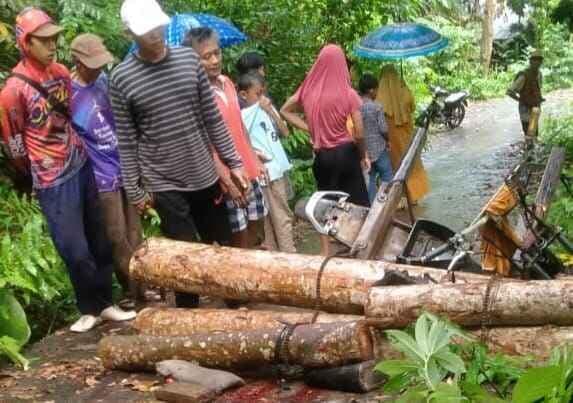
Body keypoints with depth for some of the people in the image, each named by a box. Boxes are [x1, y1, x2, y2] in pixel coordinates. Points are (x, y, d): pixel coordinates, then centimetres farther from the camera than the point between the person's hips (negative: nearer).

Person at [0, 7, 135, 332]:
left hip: (82, 167, 6)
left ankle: (104, 303, 24)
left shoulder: (62, 73, 4)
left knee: (100, 241, 10)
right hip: (54, 181, -5)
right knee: (76, 250, 1)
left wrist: (78, 155, 15)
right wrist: (44, 170, 6)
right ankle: (91, 308, 20)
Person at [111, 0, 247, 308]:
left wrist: (233, 162, 4)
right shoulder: (121, 78, -8)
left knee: (223, 247, 15)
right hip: (164, 184, -3)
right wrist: (134, 190, -4)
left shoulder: (189, 60, 0)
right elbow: (126, 140, -4)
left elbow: (212, 117, 5)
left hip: (204, 175, 3)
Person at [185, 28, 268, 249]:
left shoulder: (227, 82, 6)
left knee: (254, 225, 15)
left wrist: (255, 161, 15)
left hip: (248, 171, 7)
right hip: (225, 177, -7)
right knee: (239, 238, 0)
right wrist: (228, 179, -20)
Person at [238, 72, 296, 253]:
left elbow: (285, 132, 6)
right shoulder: (244, 115, -11)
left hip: (280, 168, 7)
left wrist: (271, 111, -3)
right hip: (267, 171, -7)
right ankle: (289, 254, 4)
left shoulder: (267, 108, 9)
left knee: (273, 216, 14)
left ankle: (273, 251, 23)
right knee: (282, 216, -2)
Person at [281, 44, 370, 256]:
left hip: (322, 155, 3)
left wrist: (309, 128, 8)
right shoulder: (348, 94, -13)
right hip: (346, 153, -3)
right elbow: (359, 133, -13)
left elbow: (285, 111, 11)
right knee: (358, 204, 9)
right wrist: (364, 155, 4)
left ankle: (326, 251, 16)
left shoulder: (308, 90, -2)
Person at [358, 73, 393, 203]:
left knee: (370, 178, 13)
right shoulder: (377, 107, -15)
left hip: (364, 149, 5)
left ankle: (371, 204, 15)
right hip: (379, 148, -5)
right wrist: (387, 139, 6)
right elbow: (383, 129, -13)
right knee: (387, 177, 6)